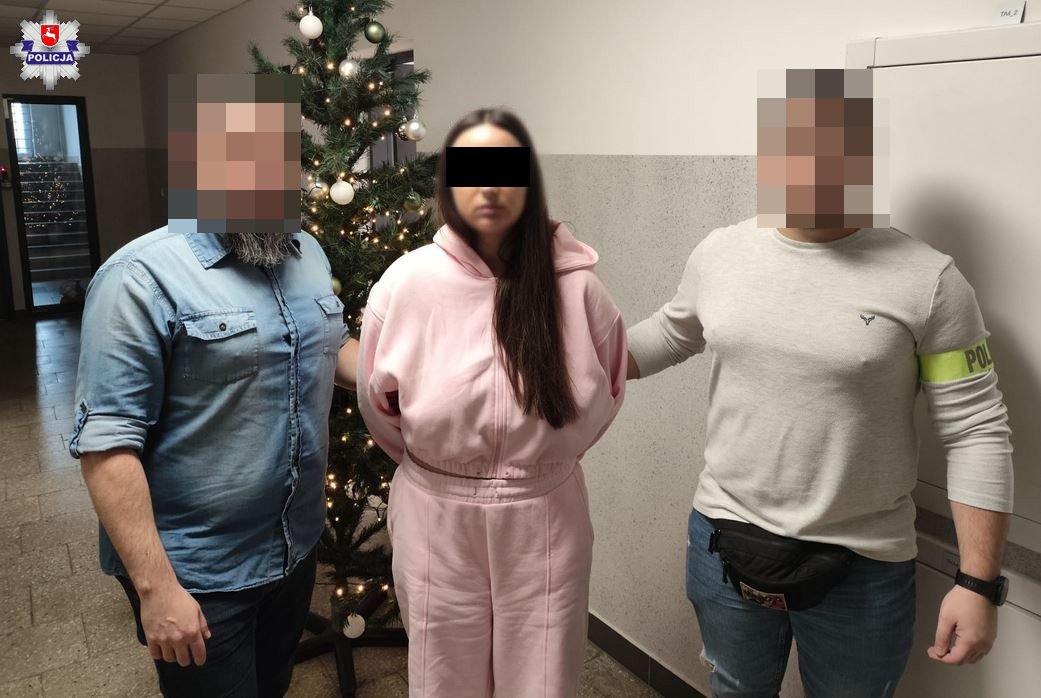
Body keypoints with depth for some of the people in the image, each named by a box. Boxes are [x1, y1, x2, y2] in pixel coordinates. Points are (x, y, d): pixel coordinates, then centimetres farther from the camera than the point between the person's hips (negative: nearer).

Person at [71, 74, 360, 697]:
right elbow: (106, 443, -21)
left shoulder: (308, 252, 2)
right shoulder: (144, 276, -21)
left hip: (296, 546, 7)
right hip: (199, 572, -6)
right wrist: (155, 586, -22)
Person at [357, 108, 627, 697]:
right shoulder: (408, 282, -11)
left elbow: (607, 386, 8)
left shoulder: (573, 283, -9)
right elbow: (378, 401, 4)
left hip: (546, 514, 0)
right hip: (437, 516, 0)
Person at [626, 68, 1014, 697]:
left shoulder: (927, 280, -13)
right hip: (722, 541, 3)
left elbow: (977, 434, -11)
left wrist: (980, 583, -13)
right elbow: (670, 335, 15)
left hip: (861, 569, -3)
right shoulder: (719, 253, -2)